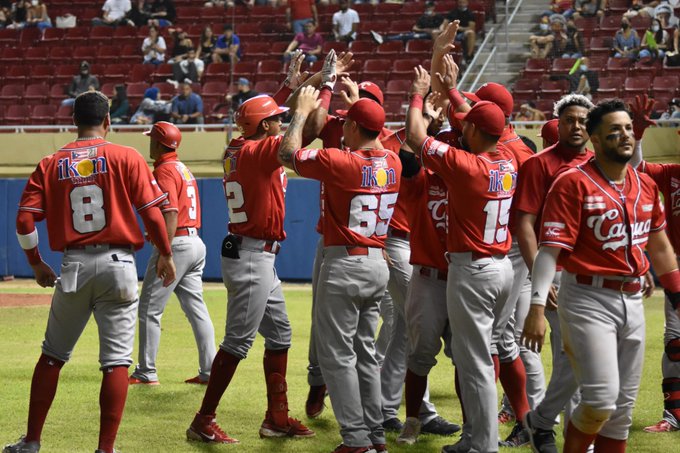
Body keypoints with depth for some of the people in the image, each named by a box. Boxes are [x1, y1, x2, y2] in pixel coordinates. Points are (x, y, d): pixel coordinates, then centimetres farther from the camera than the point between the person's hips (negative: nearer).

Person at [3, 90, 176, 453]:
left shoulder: (50, 164, 4)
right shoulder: (126, 158, -2)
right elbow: (152, 211, -6)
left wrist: (35, 263, 14)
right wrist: (165, 254, 8)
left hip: (72, 269, 2)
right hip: (117, 265, -2)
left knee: (53, 355, 15)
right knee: (116, 360, 1)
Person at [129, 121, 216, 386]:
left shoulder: (164, 170, -11)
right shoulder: (184, 169, 18)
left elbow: (171, 214, -20)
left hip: (176, 243, -9)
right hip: (196, 244, 9)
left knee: (150, 309, -2)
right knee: (196, 309, 9)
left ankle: (146, 373, 0)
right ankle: (209, 372, 7)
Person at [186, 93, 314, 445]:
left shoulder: (238, 150, 9)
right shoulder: (256, 152, -16)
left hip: (261, 257, 10)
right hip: (251, 257, -10)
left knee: (279, 334, 16)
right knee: (238, 341, -7)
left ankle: (277, 418, 21)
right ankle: (203, 422, -3)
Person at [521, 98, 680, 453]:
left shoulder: (646, 186, 10)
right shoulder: (573, 184, -10)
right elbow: (550, 250, -15)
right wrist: (537, 308, -22)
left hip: (632, 301, 7)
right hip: (588, 300, -7)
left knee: (622, 407, 10)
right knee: (601, 400, -15)